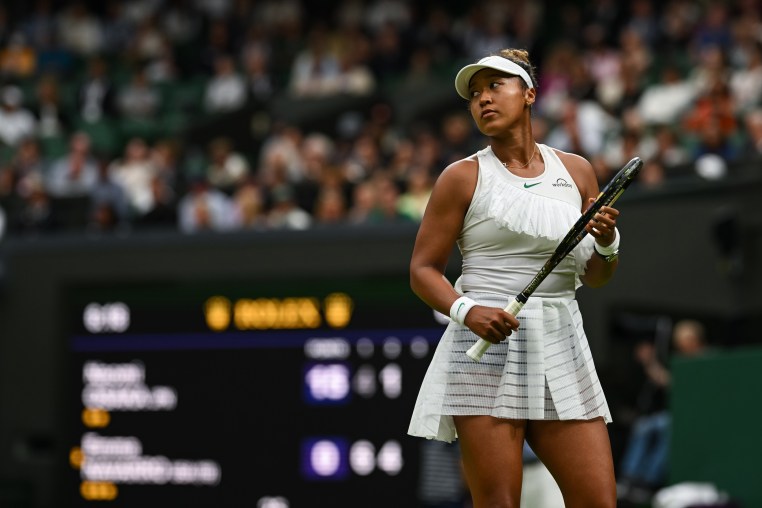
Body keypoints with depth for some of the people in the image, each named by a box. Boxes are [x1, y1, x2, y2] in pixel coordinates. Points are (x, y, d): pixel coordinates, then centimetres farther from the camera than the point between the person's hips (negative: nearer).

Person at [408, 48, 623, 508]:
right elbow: (423, 269, 1)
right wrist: (466, 311, -18)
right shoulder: (464, 177, 3)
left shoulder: (577, 172, 13)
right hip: (485, 348, -4)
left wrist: (607, 244, -3)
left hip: (562, 350, 4)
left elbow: (595, 277, 20)